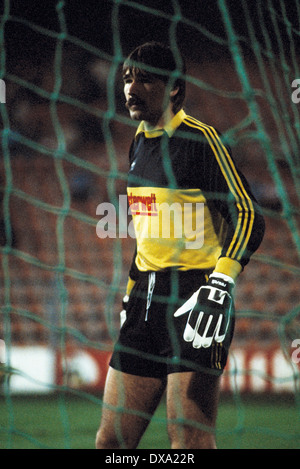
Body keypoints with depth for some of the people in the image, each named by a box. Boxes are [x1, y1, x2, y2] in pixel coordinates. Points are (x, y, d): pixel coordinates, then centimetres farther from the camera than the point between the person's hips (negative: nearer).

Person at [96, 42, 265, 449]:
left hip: (194, 297, -8)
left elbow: (249, 217, -13)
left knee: (190, 440, -14)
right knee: (112, 441, 5)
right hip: (146, 297, 8)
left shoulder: (199, 139, -9)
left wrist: (220, 285, -23)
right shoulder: (140, 143, 16)